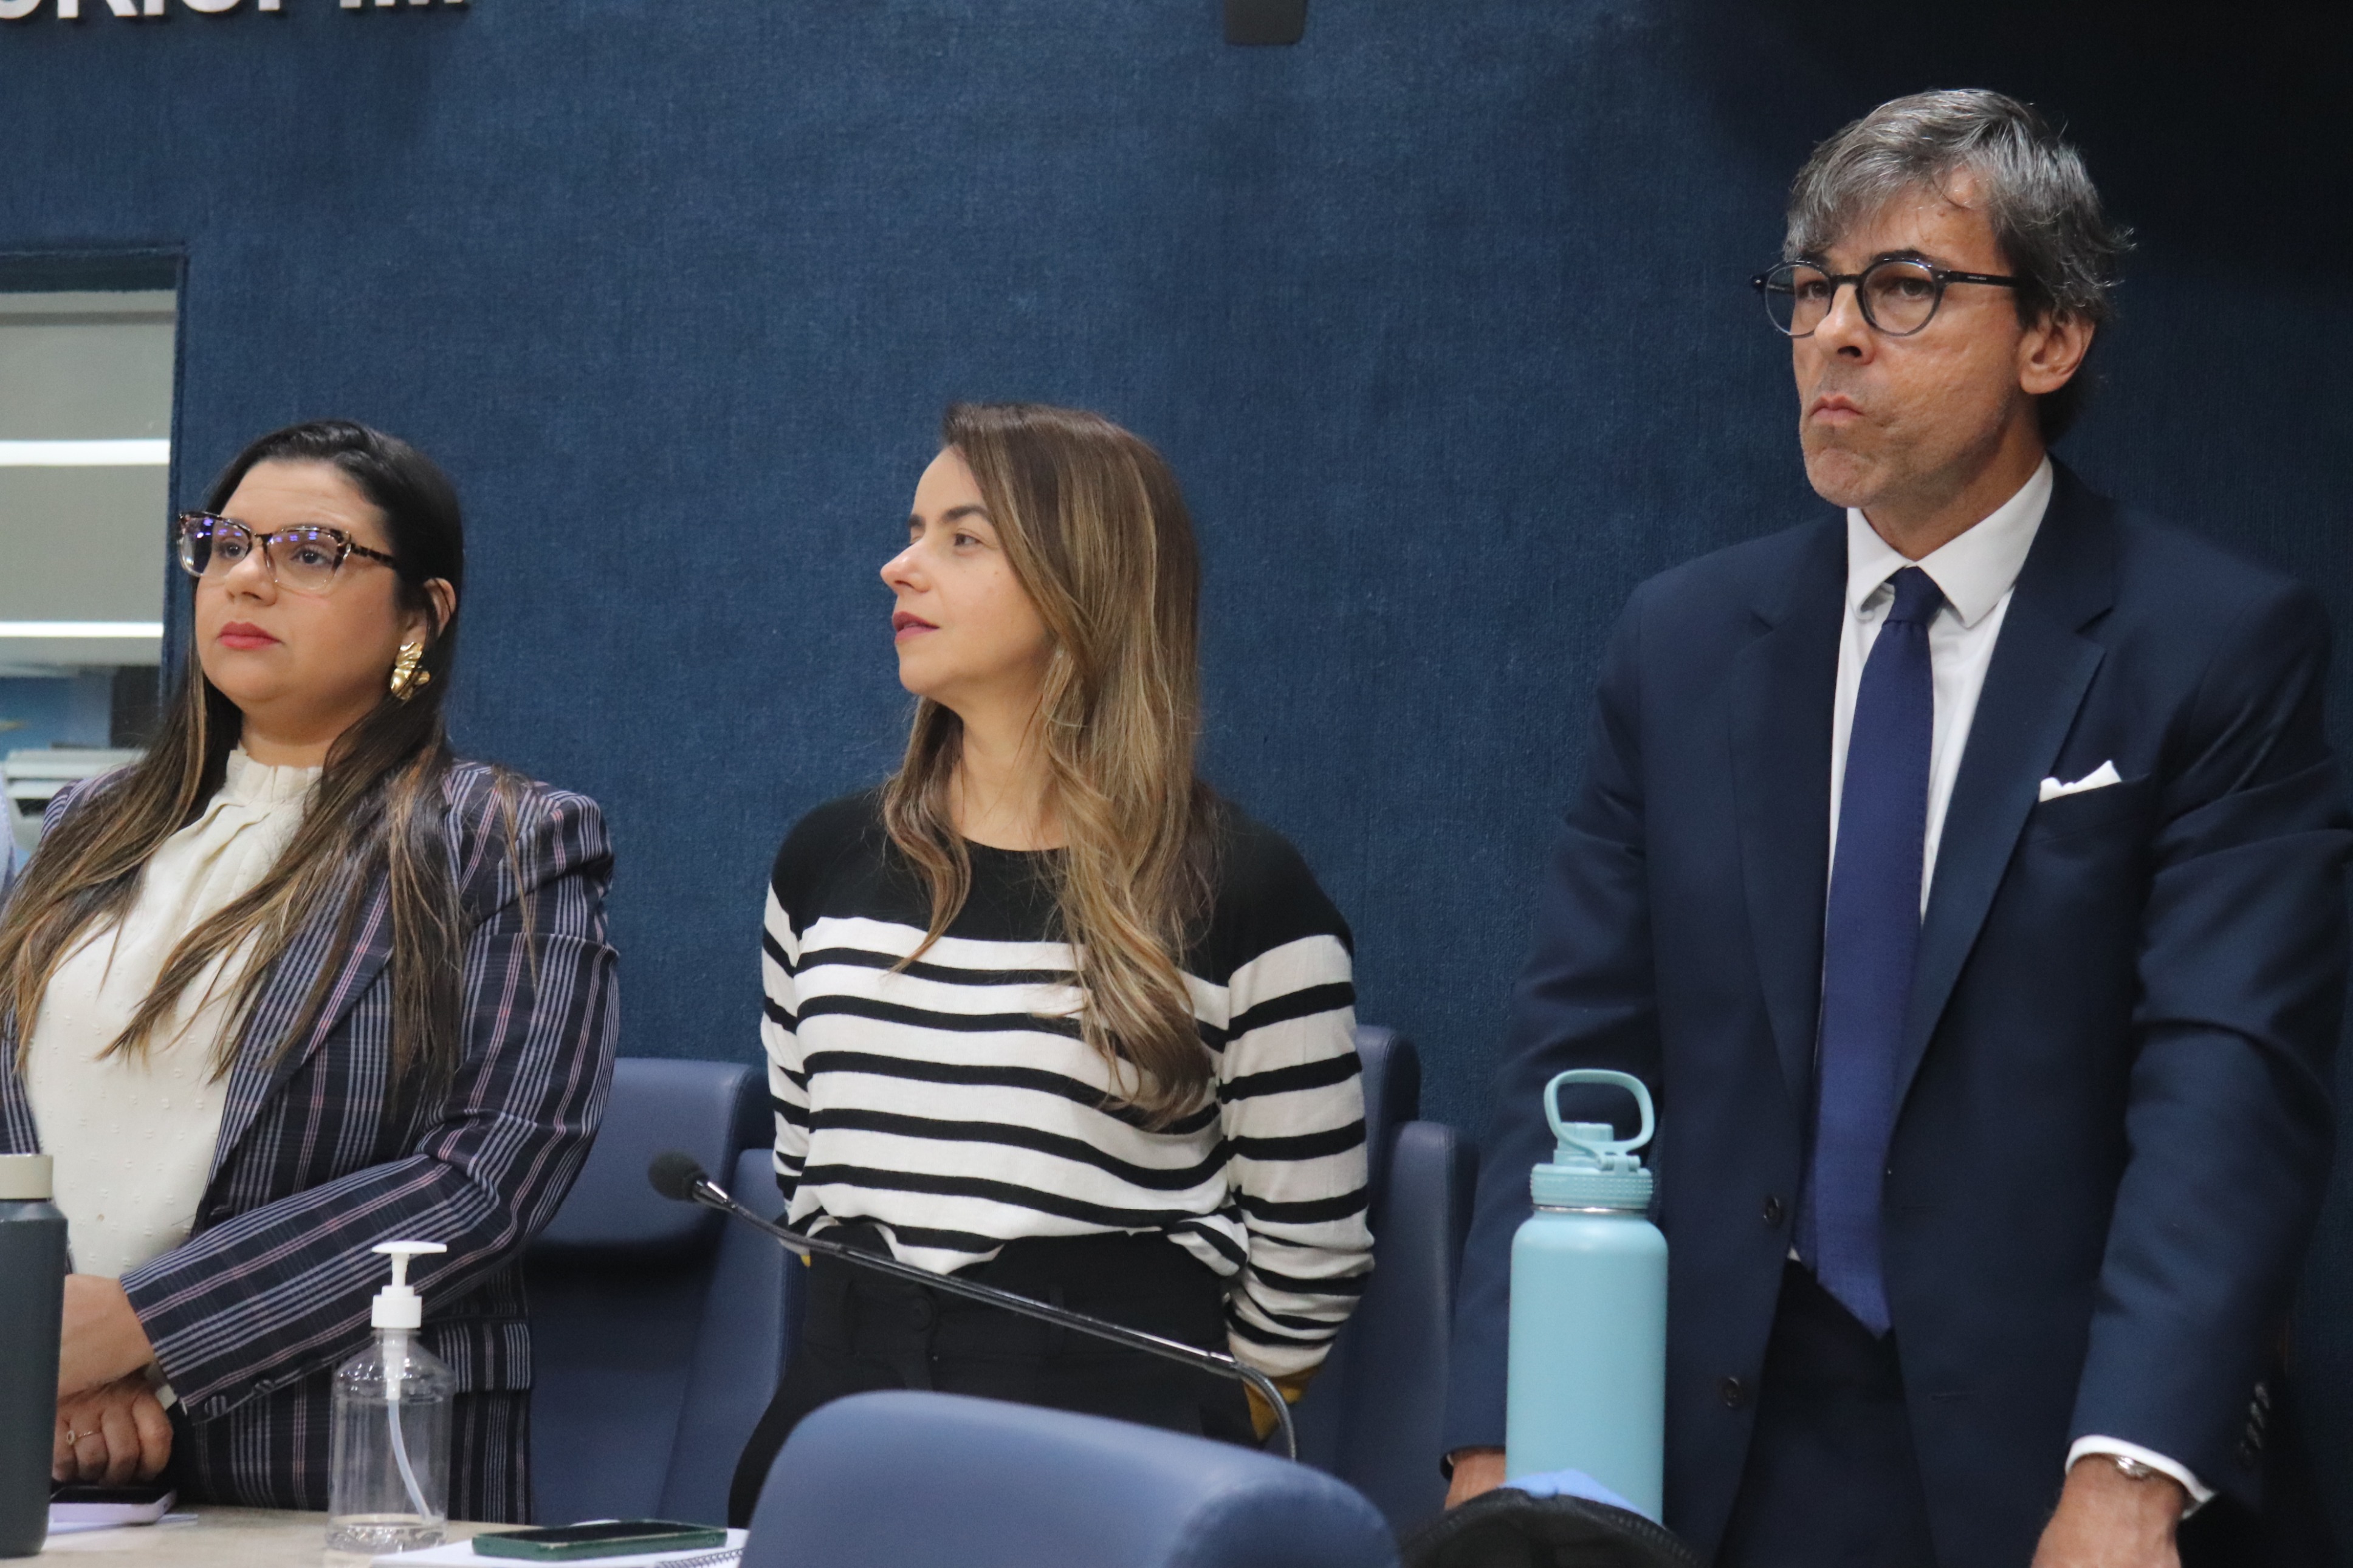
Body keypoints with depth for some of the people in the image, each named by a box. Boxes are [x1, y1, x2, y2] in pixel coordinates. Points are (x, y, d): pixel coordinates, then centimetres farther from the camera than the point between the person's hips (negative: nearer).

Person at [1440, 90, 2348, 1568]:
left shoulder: (2221, 648, -6)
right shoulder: (1683, 642, 6)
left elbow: (2229, 1076, -16)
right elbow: (1577, 1047, 2)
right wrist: (1501, 1443, -9)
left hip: (2045, 1446, -3)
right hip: (1726, 1444, 3)